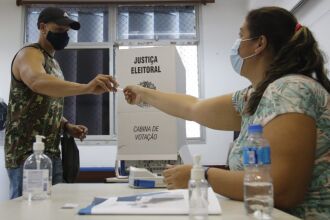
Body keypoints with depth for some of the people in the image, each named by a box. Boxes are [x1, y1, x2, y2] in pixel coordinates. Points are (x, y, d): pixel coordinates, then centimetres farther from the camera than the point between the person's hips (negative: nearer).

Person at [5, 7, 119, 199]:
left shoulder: (53, 63, 18)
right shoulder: (29, 54, -8)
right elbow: (37, 82, -32)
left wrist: (67, 126, 5)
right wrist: (86, 88, -45)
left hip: (51, 154, 8)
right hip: (27, 155, -8)